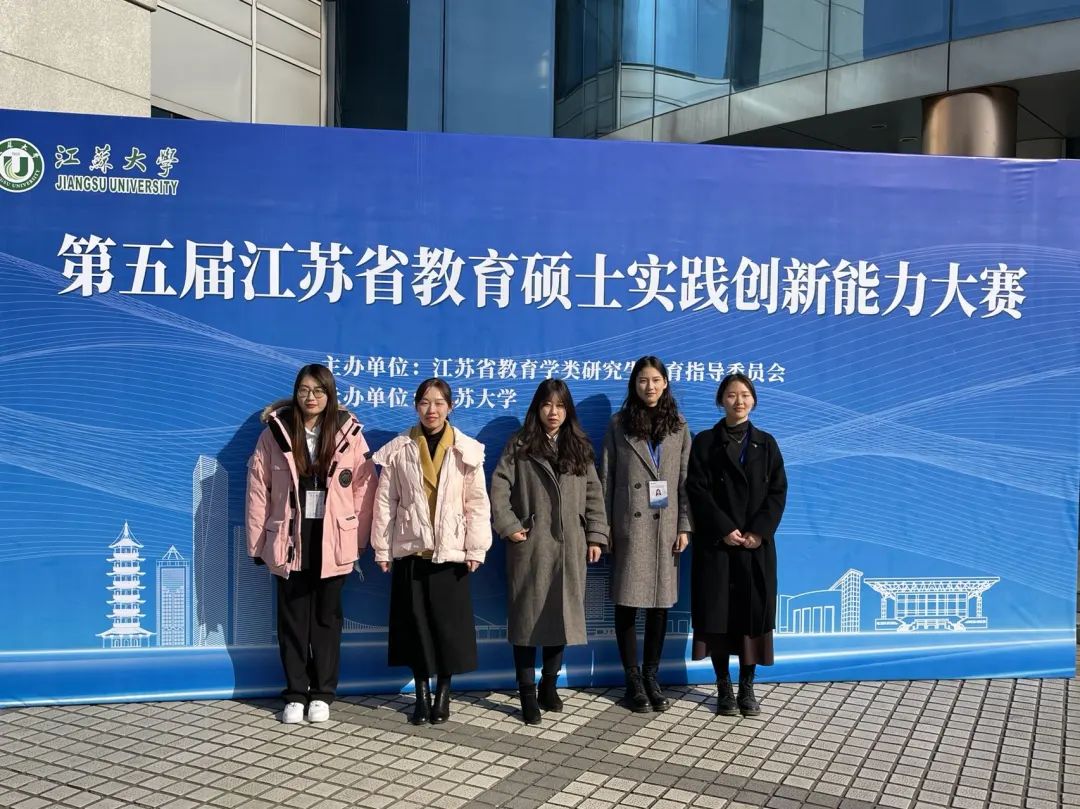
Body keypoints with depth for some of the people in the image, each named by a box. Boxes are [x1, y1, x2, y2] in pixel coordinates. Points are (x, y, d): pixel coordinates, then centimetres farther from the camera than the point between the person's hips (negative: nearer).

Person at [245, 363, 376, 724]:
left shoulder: (349, 434, -4)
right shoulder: (275, 433, -3)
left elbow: (364, 488, -2)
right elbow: (258, 489, 0)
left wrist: (360, 539, -3)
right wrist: (257, 541, 0)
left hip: (332, 541, 0)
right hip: (290, 540, 1)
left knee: (326, 617, 11)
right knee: (293, 618, 9)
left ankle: (322, 694, 23)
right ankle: (295, 694, 22)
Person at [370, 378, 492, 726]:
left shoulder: (467, 450, -1)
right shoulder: (398, 449, 1)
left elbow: (477, 502, -1)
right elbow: (385, 501, 3)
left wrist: (476, 549, -5)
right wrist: (381, 548, 1)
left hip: (450, 551, -1)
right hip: (410, 550, 1)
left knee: (449, 624, 4)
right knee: (415, 623, 6)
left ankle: (443, 692, 20)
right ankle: (421, 692, 20)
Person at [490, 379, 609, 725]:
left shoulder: (580, 448, 10)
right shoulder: (520, 446, 1)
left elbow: (594, 495, 9)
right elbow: (499, 488, -4)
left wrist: (596, 536, 2)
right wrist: (509, 527, -10)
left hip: (569, 547, 3)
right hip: (530, 546, -3)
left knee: (563, 616, 8)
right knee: (528, 617, 1)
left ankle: (549, 686, 24)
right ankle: (528, 694, 9)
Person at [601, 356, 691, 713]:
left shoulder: (678, 426, 8)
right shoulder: (619, 425, 2)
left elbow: (685, 480, 6)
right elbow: (606, 479, 1)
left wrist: (685, 526, -1)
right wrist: (604, 528, -3)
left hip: (665, 527, 2)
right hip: (629, 526, -2)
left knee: (661, 602, 6)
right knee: (627, 602, 2)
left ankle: (651, 675, 20)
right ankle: (632, 678, 14)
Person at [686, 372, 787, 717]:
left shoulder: (765, 443, 9)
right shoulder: (705, 441, 2)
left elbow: (778, 491, 2)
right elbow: (697, 490, -5)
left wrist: (759, 531, -11)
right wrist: (725, 529, -15)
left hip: (757, 543, 2)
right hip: (716, 543, -2)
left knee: (753, 612, 3)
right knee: (718, 614, 0)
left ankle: (747, 688, 13)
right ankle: (724, 688, 10)